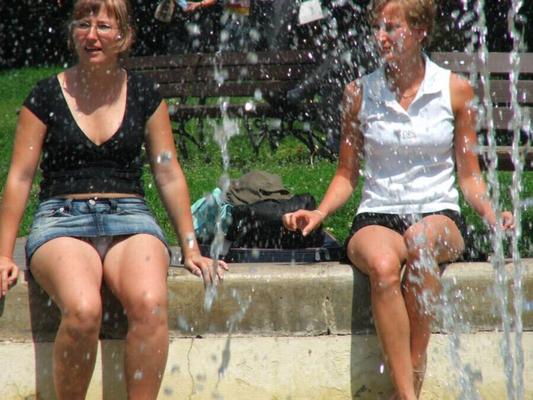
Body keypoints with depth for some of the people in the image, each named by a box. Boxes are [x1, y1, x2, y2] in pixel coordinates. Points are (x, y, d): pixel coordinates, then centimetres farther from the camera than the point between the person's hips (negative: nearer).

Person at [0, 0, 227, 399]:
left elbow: (169, 175, 14)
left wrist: (191, 249, 11)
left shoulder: (144, 94, 11)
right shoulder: (47, 96, 6)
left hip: (129, 217, 1)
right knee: (83, 310, -34)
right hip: (62, 218, -1)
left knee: (149, 302, -33)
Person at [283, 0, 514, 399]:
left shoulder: (456, 90, 4)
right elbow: (347, 174, 12)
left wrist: (491, 213, -10)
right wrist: (320, 213, -6)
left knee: (420, 238, -38)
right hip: (377, 216, 0)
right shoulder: (359, 93, 6)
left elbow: (468, 175, 9)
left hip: (439, 215, 0)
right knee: (382, 264, -36)